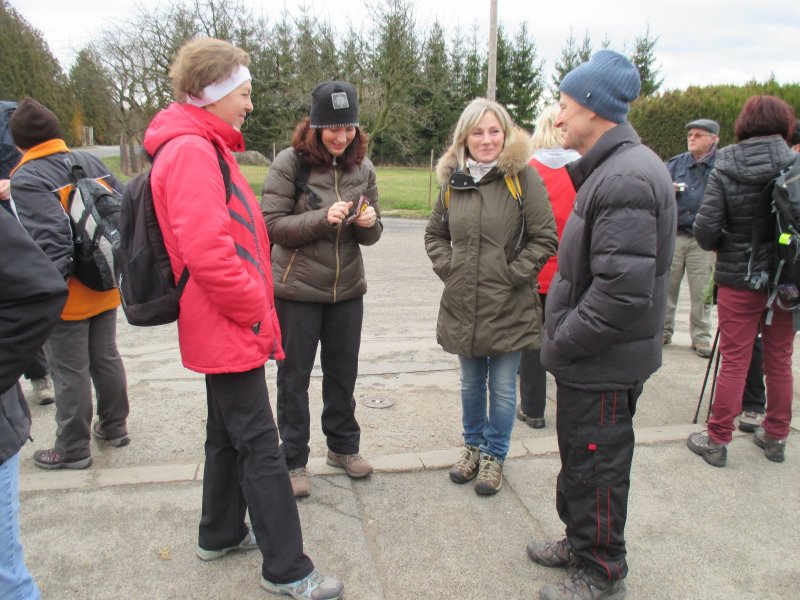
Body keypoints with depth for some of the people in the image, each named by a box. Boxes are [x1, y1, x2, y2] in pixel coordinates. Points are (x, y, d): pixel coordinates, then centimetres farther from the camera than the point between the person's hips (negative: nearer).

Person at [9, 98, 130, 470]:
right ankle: (114, 427, 33)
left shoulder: (24, 180, -15)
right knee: (106, 358, 19)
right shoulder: (91, 164, 5)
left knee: (70, 373, 5)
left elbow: (51, 239, -24)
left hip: (67, 298, -6)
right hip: (104, 289, 7)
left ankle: (72, 449, 19)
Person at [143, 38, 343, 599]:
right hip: (231, 328, -11)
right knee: (261, 448, -3)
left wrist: (253, 306, 14)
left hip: (227, 326, 11)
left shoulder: (203, 146, 16)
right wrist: (255, 310, -16)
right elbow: (205, 249, -28)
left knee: (229, 433, 21)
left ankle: (221, 533, 38)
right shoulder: (191, 151, -17)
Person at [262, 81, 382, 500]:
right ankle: (294, 460, 24)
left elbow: (371, 235, 7)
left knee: (343, 372, 16)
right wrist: (323, 218, -26)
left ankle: (343, 446, 35)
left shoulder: (362, 166, 3)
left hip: (347, 289, 4)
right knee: (294, 377, 8)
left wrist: (368, 223, -16)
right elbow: (272, 225, -13)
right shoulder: (289, 163, -10)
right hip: (296, 290, -4)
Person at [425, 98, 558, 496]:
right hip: (463, 306, 4)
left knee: (502, 388, 9)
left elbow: (545, 239, -9)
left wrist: (511, 274, -13)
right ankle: (473, 446, 40)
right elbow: (434, 233, 17)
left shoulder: (522, 177, -9)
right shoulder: (453, 180, 5)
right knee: (471, 384, 19)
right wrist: (445, 266, 2)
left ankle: (494, 456, 30)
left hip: (508, 307, -4)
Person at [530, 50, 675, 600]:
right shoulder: (614, 167, 11)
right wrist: (562, 340, 13)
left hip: (604, 366, -10)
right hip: (594, 357, 10)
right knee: (580, 458, 23)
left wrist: (562, 344, -18)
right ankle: (582, 543, 43)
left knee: (595, 469, 7)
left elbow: (623, 290, -30)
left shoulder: (626, 179, -23)